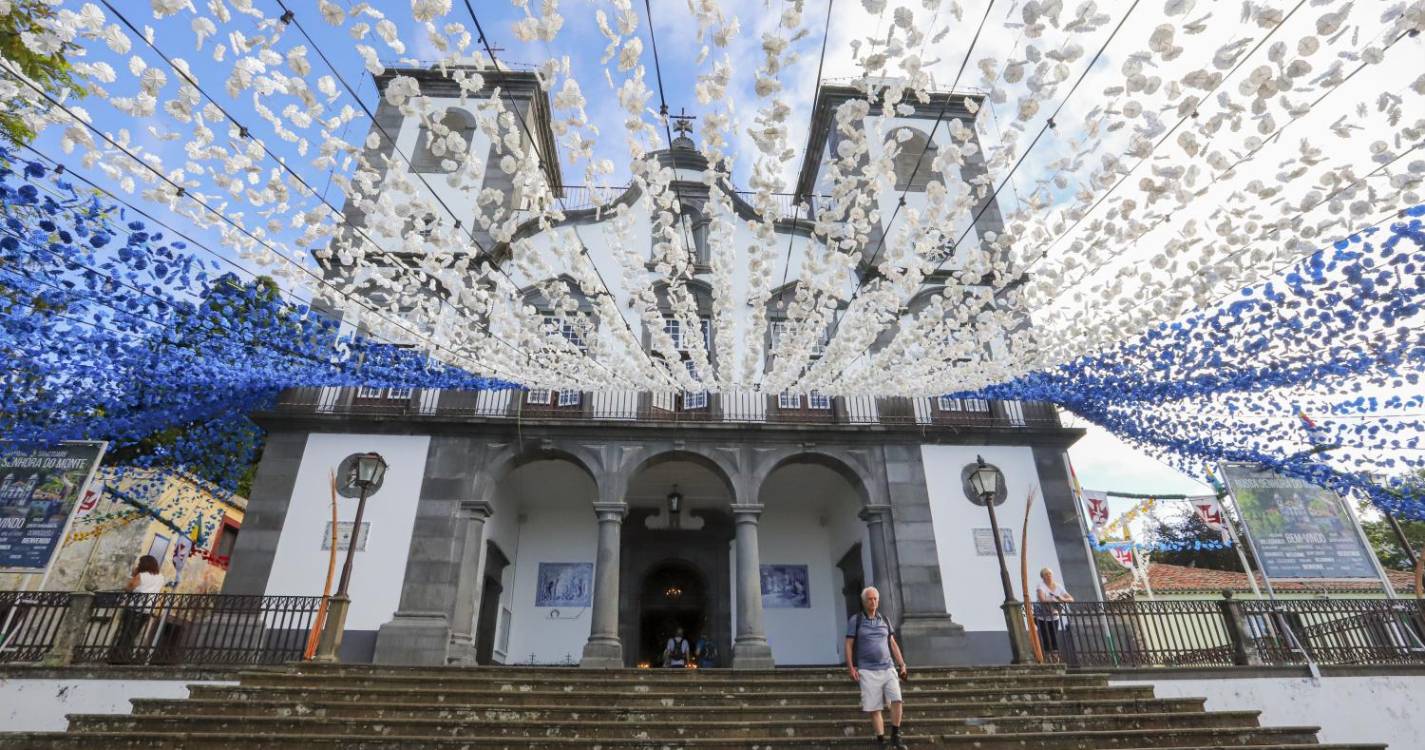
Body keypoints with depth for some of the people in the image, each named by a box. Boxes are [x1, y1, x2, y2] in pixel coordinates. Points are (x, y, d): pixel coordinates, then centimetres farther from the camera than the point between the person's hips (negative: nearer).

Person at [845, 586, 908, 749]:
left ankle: (895, 737, 4)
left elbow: (893, 644, 14)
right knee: (874, 708, -3)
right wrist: (851, 668, -10)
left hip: (888, 668, 3)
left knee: (897, 700, -13)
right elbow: (848, 645, -1)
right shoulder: (855, 620, -1)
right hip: (867, 671, -3)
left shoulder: (884, 619, 10)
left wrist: (902, 665, 6)